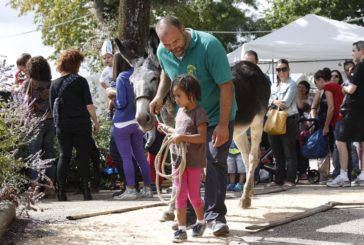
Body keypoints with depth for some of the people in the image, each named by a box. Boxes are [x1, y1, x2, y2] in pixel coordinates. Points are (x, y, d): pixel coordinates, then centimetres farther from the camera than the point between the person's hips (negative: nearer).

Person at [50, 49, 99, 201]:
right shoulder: (80, 81, -4)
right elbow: (89, 104, -6)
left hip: (62, 125, 3)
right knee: (83, 156, 2)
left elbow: (52, 107, 8)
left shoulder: (55, 84, 5)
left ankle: (61, 192, 3)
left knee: (64, 156, 7)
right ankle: (85, 191, -1)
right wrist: (95, 121, 2)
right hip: (81, 124, -3)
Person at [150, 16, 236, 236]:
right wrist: (160, 96, -4)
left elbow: (226, 86, -26)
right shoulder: (163, 52, -10)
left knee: (215, 162, -10)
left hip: (216, 116, -5)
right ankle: (189, 213, 20)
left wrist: (223, 125, -27)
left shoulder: (209, 45, -27)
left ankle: (215, 215, -4)